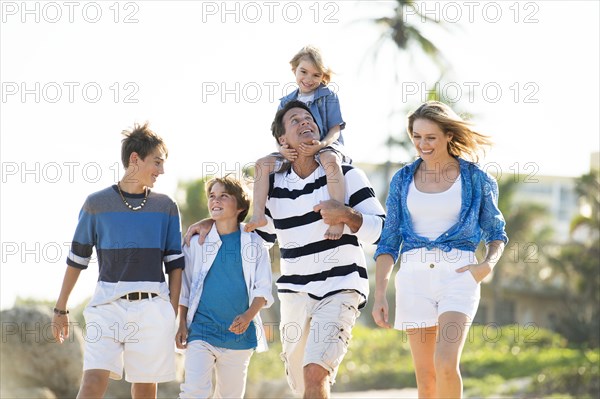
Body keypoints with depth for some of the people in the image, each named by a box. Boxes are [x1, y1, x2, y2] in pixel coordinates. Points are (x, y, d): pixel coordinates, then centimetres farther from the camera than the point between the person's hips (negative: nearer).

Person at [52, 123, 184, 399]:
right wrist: (61, 308, 12)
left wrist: (173, 312, 4)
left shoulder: (166, 207, 9)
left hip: (153, 308, 2)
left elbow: (174, 263, 11)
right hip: (108, 306, -2)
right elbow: (77, 259, 9)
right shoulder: (97, 204, 2)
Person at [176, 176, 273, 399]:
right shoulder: (197, 241, 4)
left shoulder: (253, 243, 3)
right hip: (201, 330, -1)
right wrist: (182, 324, 2)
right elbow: (185, 287, 9)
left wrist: (248, 316, -17)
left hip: (238, 333, 1)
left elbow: (263, 288, 1)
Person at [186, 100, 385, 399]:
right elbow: (264, 231, 26)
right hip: (295, 293, 5)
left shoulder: (346, 176, -2)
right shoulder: (273, 185, 9)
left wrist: (346, 214, -23)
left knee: (315, 373, -23)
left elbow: (380, 230, -5)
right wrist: (212, 223, 18)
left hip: (341, 288, -5)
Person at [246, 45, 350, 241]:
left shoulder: (328, 96, 3)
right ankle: (258, 215, -26)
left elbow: (335, 129, -4)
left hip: (326, 146, -5)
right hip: (294, 153, 5)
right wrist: (282, 149, -14)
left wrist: (321, 144, -25)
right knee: (262, 163, -17)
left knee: (330, 160, -42)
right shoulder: (286, 102, 14)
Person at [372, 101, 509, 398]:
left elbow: (497, 234, 13)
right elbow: (388, 241, 9)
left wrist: (488, 265, -8)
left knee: (446, 365, -21)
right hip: (414, 274, 3)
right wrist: (379, 295, 0)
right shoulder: (403, 180, 8)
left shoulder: (475, 179, 2)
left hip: (458, 274, -3)